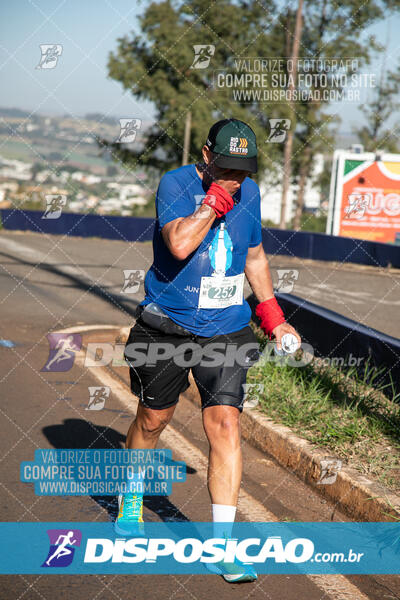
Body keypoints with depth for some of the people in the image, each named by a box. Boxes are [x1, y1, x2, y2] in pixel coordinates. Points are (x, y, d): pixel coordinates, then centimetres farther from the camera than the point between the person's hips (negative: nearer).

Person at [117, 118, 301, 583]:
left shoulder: (249, 193, 4)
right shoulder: (175, 184, -12)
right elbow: (180, 244, -30)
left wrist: (272, 314, 14)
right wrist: (215, 197, -23)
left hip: (226, 332, 2)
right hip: (167, 328, -2)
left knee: (225, 424, -10)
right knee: (152, 420, 13)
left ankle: (223, 540, -6)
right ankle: (130, 503, 40)